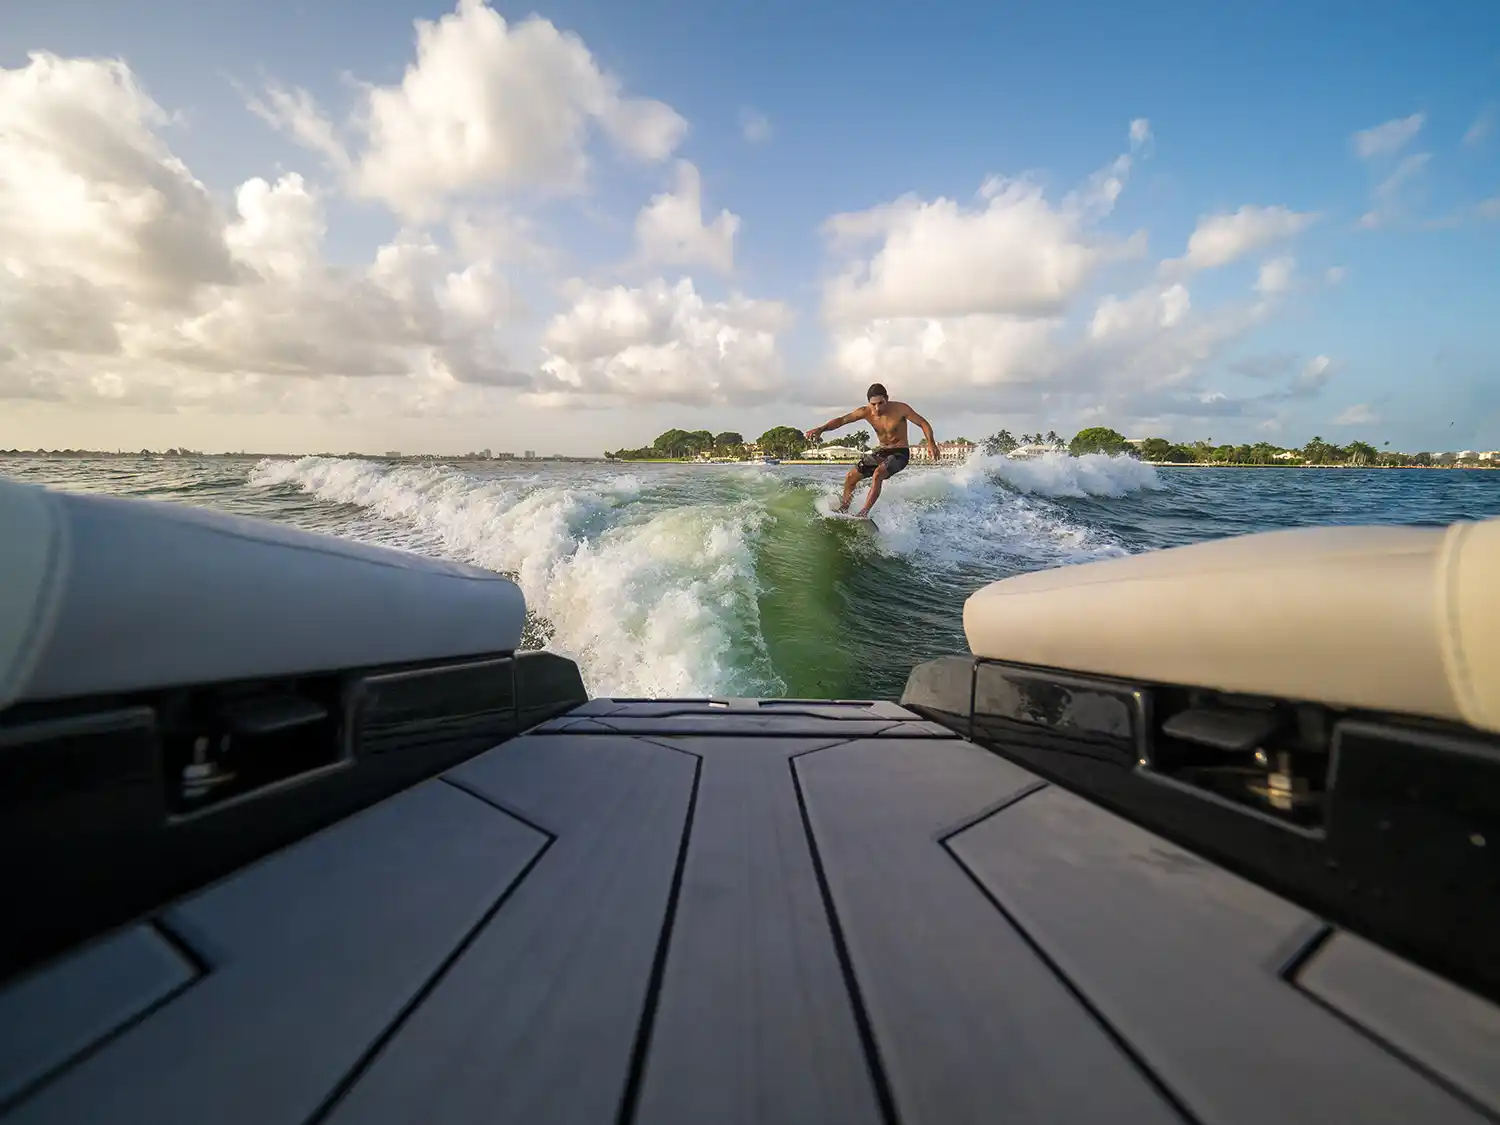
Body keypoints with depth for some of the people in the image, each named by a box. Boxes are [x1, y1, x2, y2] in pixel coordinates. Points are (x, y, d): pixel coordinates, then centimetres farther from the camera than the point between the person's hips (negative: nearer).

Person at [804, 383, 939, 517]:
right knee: (851, 477, 0)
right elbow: (842, 420, -17)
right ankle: (842, 511, 17)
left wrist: (931, 442, -29)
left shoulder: (900, 409, -20)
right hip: (880, 451, 5)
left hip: (900, 452, -5)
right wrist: (821, 429, -32)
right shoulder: (866, 412, -12)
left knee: (877, 474, -32)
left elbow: (924, 423, -13)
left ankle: (863, 514, -31)